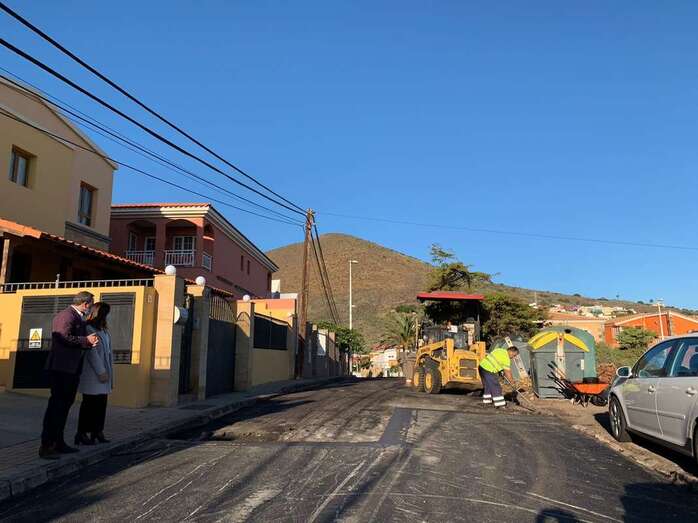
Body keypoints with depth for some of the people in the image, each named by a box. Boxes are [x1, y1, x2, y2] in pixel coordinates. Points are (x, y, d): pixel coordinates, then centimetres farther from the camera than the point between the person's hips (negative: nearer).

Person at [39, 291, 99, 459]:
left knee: (64, 405, 15)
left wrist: (90, 343, 4)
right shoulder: (67, 315, -13)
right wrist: (86, 340, -15)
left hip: (71, 369, 11)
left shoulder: (78, 318, 18)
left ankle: (58, 442, 24)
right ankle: (46, 446, -3)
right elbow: (64, 337, -27)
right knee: (56, 405, -8)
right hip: (62, 368, -10)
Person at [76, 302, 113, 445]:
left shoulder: (105, 331, 17)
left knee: (102, 403, 7)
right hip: (91, 373, -8)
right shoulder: (88, 329, -9)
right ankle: (82, 433, 5)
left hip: (103, 373, 8)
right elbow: (91, 352, -13)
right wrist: (100, 372, -15)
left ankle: (97, 431, 12)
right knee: (90, 403, -3)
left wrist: (109, 372, 9)